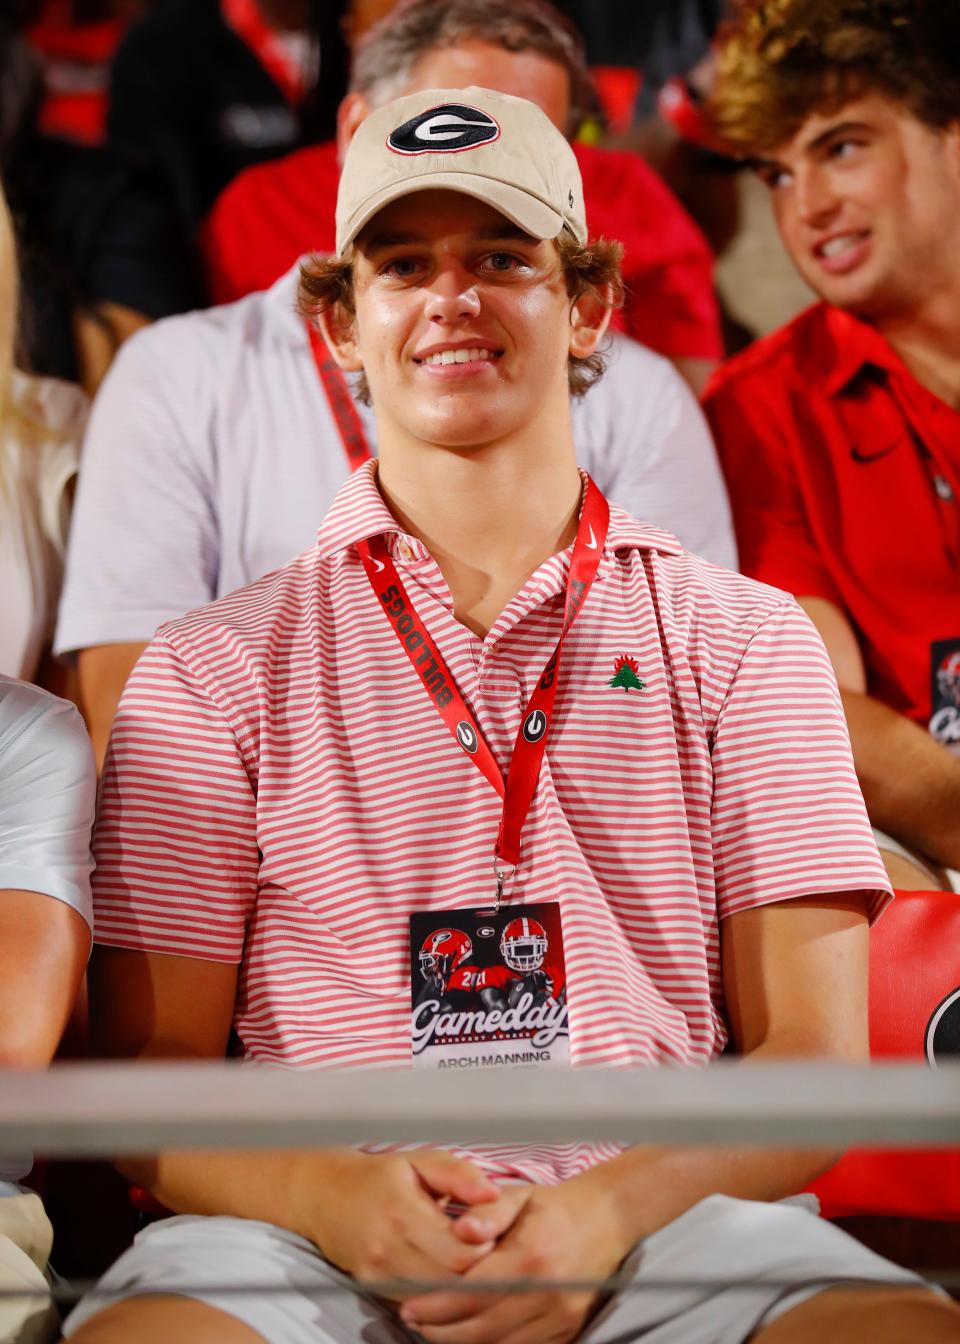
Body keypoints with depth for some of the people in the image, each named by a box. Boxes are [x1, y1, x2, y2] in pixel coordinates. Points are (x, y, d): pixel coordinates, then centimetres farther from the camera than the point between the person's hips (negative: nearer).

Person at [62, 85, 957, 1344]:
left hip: (663, 1222, 1)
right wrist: (331, 1193, -13)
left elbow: (814, 1062, 8)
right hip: (318, 1234, -1)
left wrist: (604, 1208, -11)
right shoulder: (220, 665, 14)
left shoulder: (744, 638, 15)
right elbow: (150, 1077, 9)